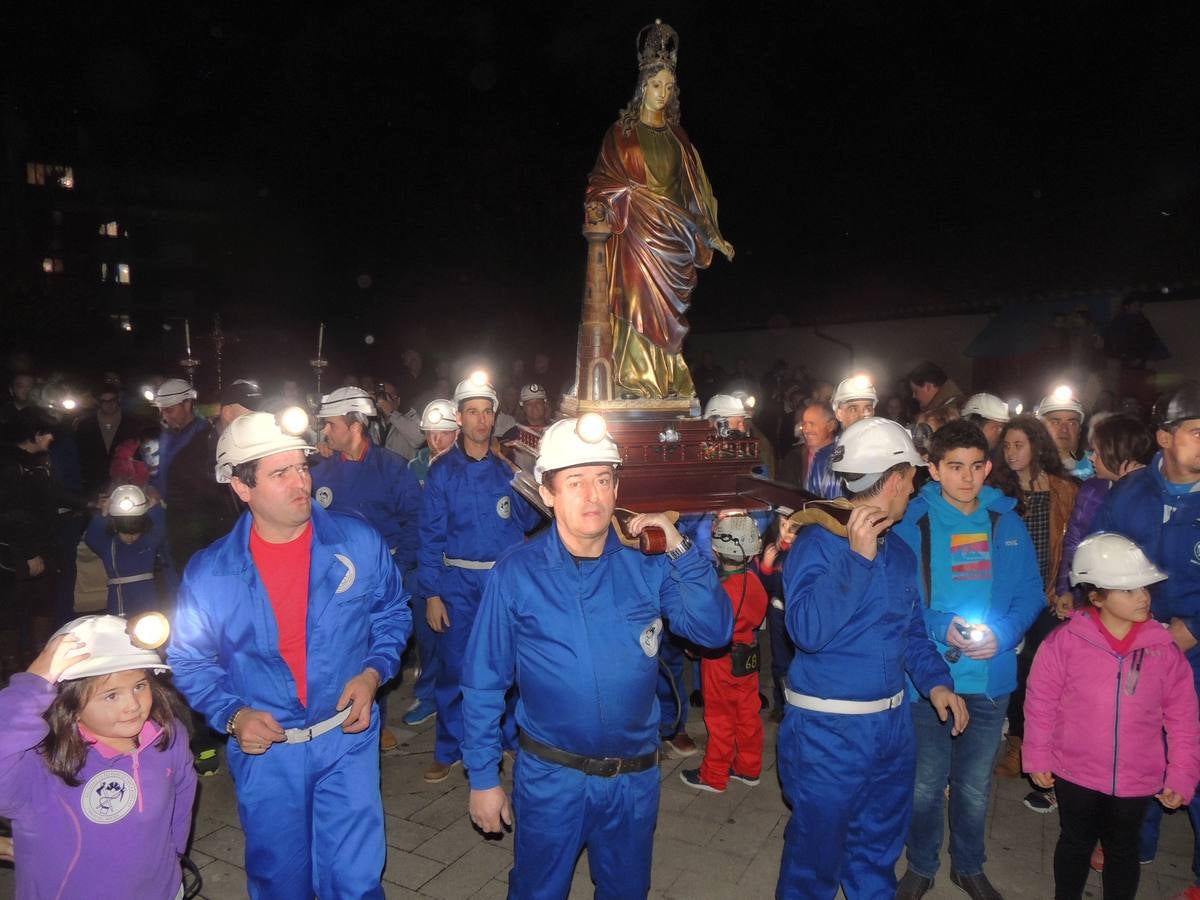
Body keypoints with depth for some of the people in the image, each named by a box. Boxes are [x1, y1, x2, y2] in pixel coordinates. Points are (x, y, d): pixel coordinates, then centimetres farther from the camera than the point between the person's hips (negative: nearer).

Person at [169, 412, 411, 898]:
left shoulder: (358, 542, -10)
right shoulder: (209, 573, -10)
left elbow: (393, 613, 3)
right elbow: (190, 660, 2)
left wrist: (373, 672, -12)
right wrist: (232, 715, -12)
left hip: (347, 737, 0)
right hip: (264, 750, 1)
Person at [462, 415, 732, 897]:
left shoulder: (646, 564, -8)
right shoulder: (516, 572, -14)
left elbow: (714, 630, -10)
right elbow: (484, 682, -7)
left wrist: (680, 551, -19)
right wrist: (482, 777, -4)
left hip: (636, 777, 3)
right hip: (550, 776, -2)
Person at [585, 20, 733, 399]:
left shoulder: (676, 137, 16)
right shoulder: (622, 132, 7)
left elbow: (693, 189, 15)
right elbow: (603, 178, 2)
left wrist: (712, 235, 11)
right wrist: (598, 204, -19)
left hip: (672, 233, 4)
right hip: (634, 231, -4)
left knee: (667, 309, 1)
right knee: (640, 301, -13)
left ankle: (668, 383, 4)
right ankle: (635, 382, -14)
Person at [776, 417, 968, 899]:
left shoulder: (900, 552, 6)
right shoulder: (817, 543, -17)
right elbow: (808, 630, -29)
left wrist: (935, 680, 0)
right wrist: (856, 556, -28)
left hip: (892, 725, 7)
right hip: (827, 731, -7)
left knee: (879, 849, 24)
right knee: (817, 854, 11)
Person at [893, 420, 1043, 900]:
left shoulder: (1007, 523, 0)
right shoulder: (913, 524, -10)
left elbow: (1030, 594, 3)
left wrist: (1003, 633, -14)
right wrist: (940, 627, -22)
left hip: (991, 678, 3)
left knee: (976, 783, 20)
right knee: (926, 781, 12)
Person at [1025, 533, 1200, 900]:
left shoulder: (1164, 649, -8)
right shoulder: (1065, 642, -15)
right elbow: (1041, 702, -7)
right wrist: (1037, 758, -2)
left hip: (1137, 780, 1)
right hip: (1075, 773, -1)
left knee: (1122, 849, 21)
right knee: (1076, 843, 19)